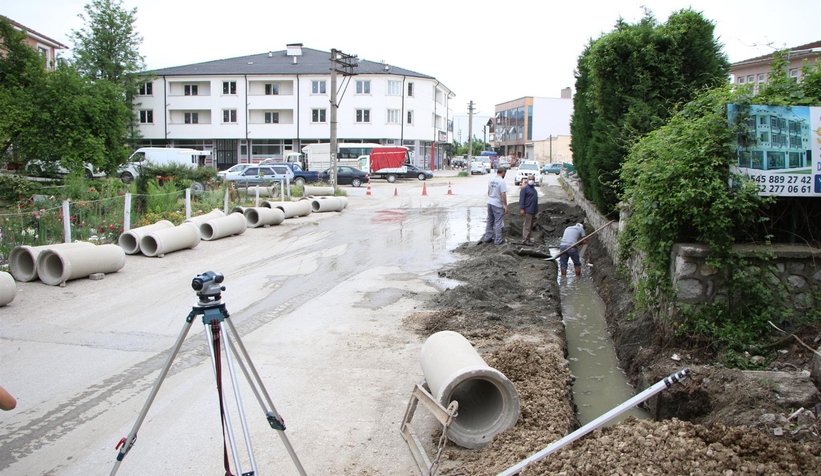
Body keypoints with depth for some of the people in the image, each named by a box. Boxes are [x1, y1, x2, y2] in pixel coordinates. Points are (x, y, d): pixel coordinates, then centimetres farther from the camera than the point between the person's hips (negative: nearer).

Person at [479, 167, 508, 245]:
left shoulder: (491, 180, 6)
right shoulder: (502, 181, -17)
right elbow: (503, 194, -20)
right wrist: (505, 205, -15)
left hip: (490, 203, 7)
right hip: (498, 205, -7)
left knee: (490, 221, 18)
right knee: (498, 223, 2)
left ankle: (487, 238, 24)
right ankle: (498, 240, 6)